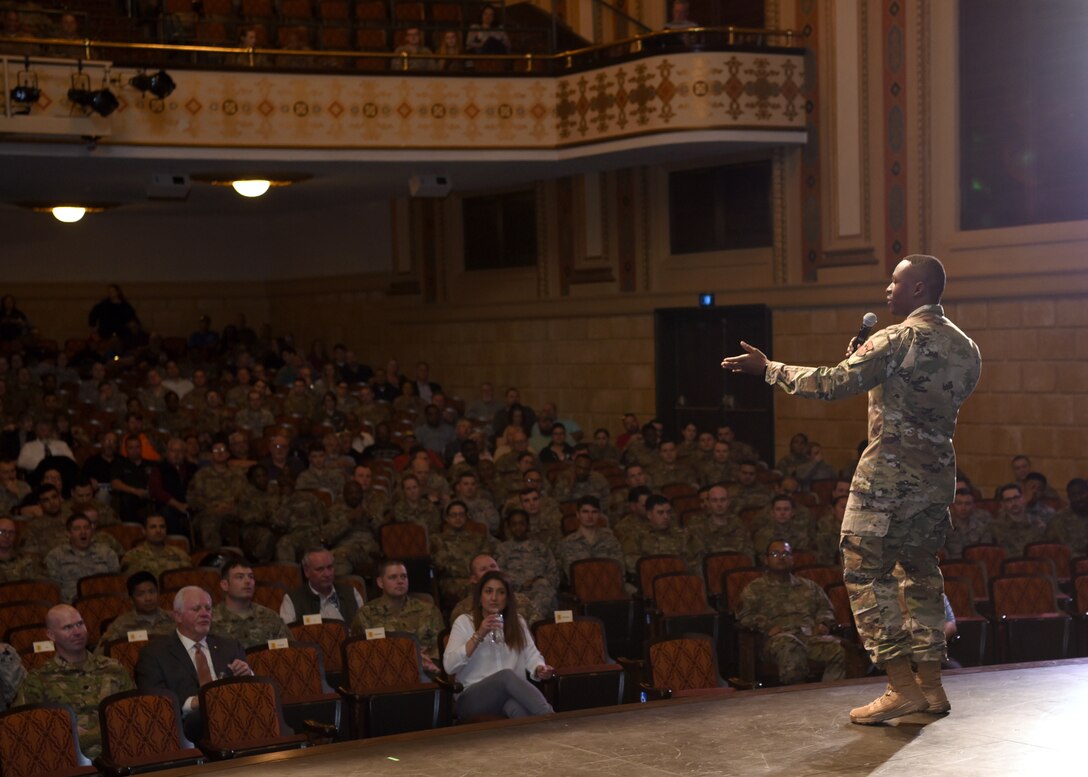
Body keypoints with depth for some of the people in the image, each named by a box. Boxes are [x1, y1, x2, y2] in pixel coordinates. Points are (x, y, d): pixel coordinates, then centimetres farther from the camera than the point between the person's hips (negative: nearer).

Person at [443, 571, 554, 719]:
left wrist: (540, 669, -12)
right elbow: (449, 666, -3)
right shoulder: (464, 622, 9)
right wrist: (478, 635, -11)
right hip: (473, 699, -3)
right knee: (507, 675, -37)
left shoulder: (517, 622, 20)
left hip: (511, 694, 3)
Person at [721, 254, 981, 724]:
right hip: (939, 476, 8)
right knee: (921, 571, 17)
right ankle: (931, 685, 16)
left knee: (866, 572, -2)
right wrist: (868, 359, 20)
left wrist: (768, 368, -7)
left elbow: (831, 384, -17)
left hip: (889, 475, -8)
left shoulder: (898, 340, -13)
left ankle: (902, 686, -7)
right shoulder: (966, 349, 11)